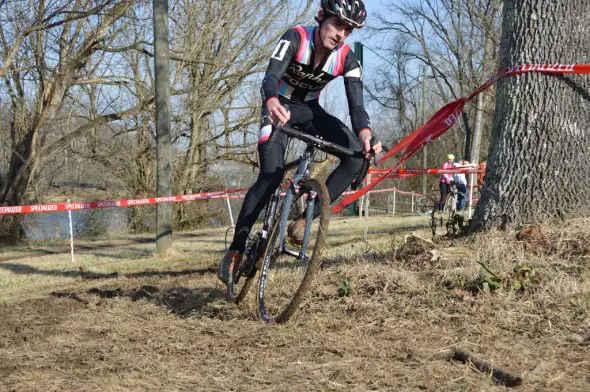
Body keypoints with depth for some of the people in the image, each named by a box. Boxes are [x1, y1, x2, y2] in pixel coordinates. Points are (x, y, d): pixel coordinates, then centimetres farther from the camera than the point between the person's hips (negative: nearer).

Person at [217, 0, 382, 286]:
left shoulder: (347, 59, -15)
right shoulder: (296, 38, -24)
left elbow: (356, 105, -22)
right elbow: (271, 75, -39)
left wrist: (365, 133, -45)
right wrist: (272, 102, -63)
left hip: (310, 110, 4)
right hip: (280, 107, -4)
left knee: (357, 155, -21)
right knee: (271, 176, -22)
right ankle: (235, 250, -11)